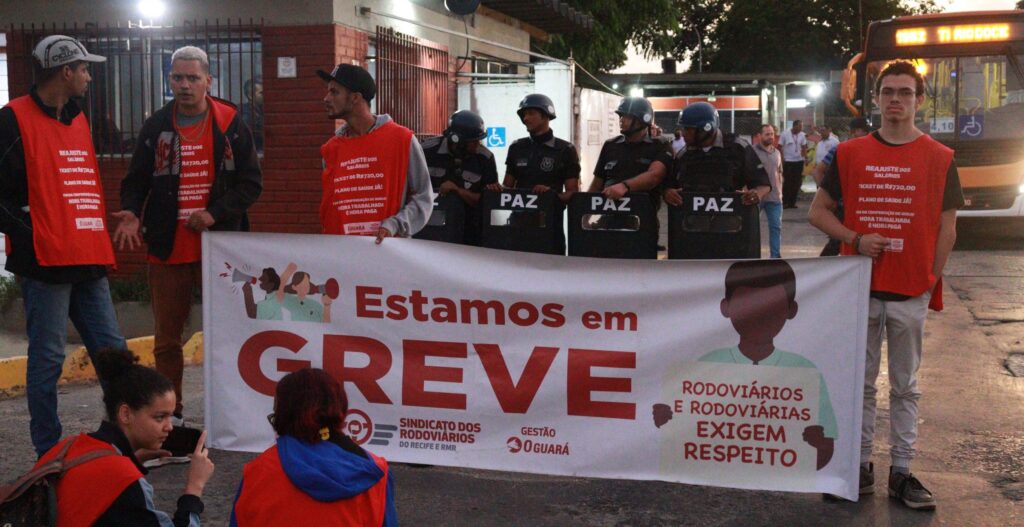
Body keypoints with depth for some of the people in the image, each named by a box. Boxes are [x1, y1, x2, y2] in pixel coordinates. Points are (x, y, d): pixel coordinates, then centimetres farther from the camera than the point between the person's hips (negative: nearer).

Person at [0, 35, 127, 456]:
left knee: (113, 350, 9)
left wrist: (98, 240, 15)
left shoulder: (77, 119, 18)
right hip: (45, 263, -7)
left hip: (88, 262, 8)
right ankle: (49, 452, 10)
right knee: (47, 358, -1)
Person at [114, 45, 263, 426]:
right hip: (167, 250, 2)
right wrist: (131, 213, -10)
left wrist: (216, 213, -14)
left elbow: (251, 183, -1)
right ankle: (169, 414, 21)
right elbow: (136, 181, 11)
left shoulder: (231, 125, 1)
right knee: (166, 339, 9)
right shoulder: (156, 127, 6)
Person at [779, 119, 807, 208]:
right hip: (788, 161, -4)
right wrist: (782, 159, -10)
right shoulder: (785, 134, -7)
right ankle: (785, 202, 4)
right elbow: (780, 147, -3)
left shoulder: (802, 135, 3)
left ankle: (792, 202, 13)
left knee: (796, 183, 5)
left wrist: (805, 157, -4)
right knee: (787, 182, -3)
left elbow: (804, 147, 10)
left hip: (799, 161, 4)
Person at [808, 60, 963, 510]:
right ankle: (860, 466, 19)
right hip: (859, 289, 1)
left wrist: (931, 282, -3)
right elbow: (818, 211, 7)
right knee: (861, 383, 9)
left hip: (911, 293, -1)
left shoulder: (939, 159, 0)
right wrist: (855, 240, -9)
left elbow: (946, 228, 2)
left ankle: (901, 471, 16)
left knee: (905, 386, 8)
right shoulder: (850, 153, 3)